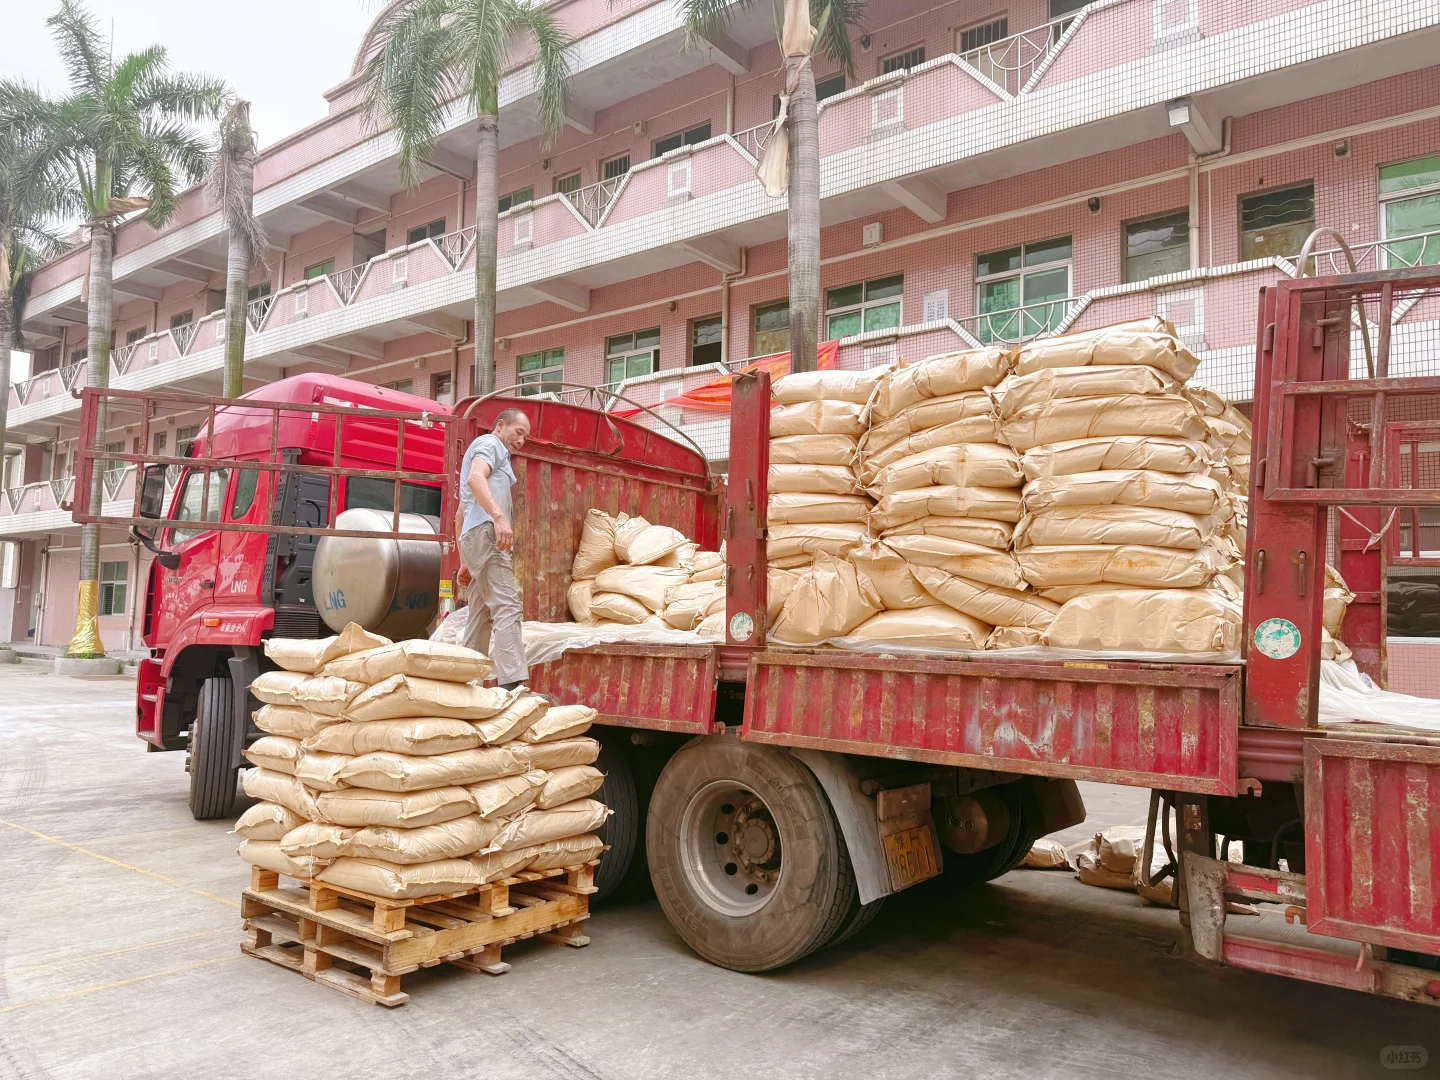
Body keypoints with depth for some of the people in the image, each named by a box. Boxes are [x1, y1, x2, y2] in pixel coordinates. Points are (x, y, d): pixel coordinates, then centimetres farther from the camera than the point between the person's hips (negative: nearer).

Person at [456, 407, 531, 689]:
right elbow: (475, 478, -19)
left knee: (480, 616, 9)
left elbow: (461, 513, 32)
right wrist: (499, 516, -32)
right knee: (506, 607, -20)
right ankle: (513, 683, -30)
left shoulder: (495, 453, 33)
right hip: (486, 532, -10)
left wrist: (465, 562, 29)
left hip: (472, 539, 10)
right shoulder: (490, 444, 4)